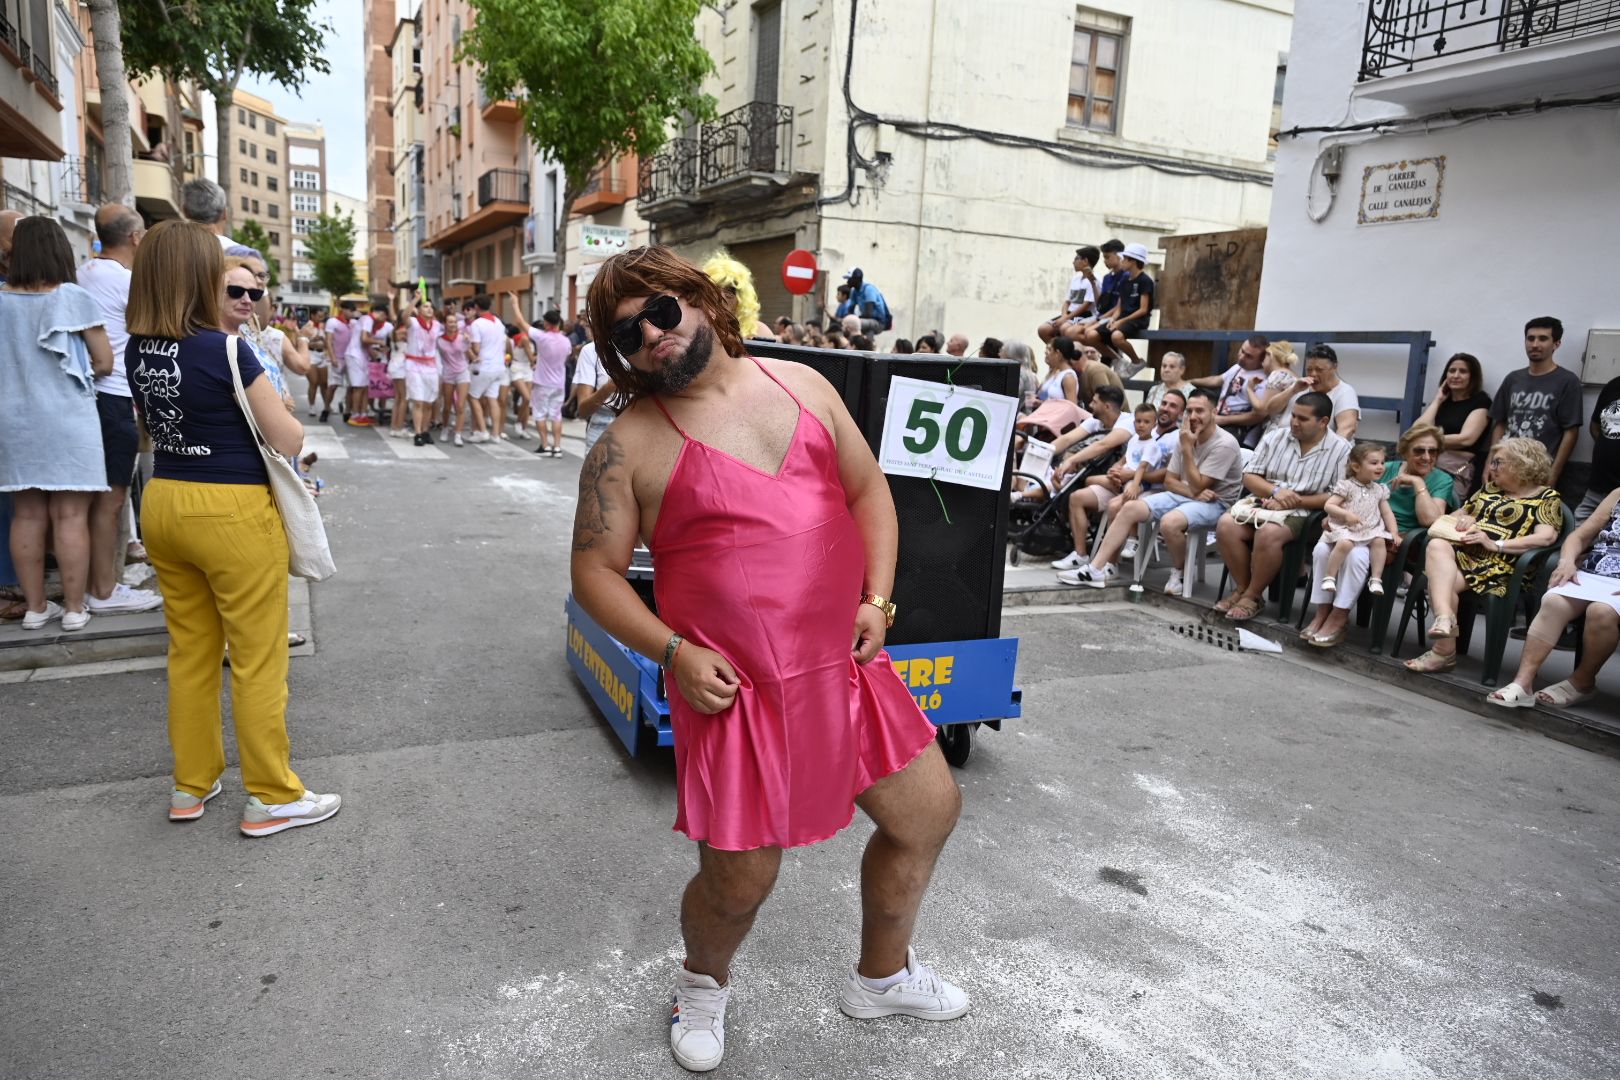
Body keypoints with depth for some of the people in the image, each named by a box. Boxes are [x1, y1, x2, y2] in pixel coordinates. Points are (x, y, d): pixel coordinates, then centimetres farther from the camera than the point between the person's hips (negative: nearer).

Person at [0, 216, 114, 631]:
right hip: (68, 421, -4)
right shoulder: (73, 298, -8)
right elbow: (105, 364, -4)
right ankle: (74, 607, 7)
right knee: (70, 516, 1)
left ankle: (35, 606, 18)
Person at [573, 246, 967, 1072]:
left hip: (848, 664, 5)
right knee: (739, 885, 1)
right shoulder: (629, 446, -5)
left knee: (929, 813, 15)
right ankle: (703, 982, 41)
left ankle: (881, 977, 43)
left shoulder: (801, 384, 6)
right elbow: (596, 572, -3)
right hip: (733, 689, -4)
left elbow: (868, 488, 12)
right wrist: (672, 652, -15)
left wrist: (877, 596, 0)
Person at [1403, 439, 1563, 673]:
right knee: (1437, 545, -33)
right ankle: (1444, 617, -49)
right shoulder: (1489, 489, 28)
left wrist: (1496, 544, -16)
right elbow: (1458, 514, 37)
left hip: (1499, 567, -5)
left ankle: (1444, 649, -32)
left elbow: (1546, 537, -8)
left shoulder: (1547, 497, 9)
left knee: (1439, 583, -33)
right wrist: (1464, 519, 11)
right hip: (1462, 552, 5)